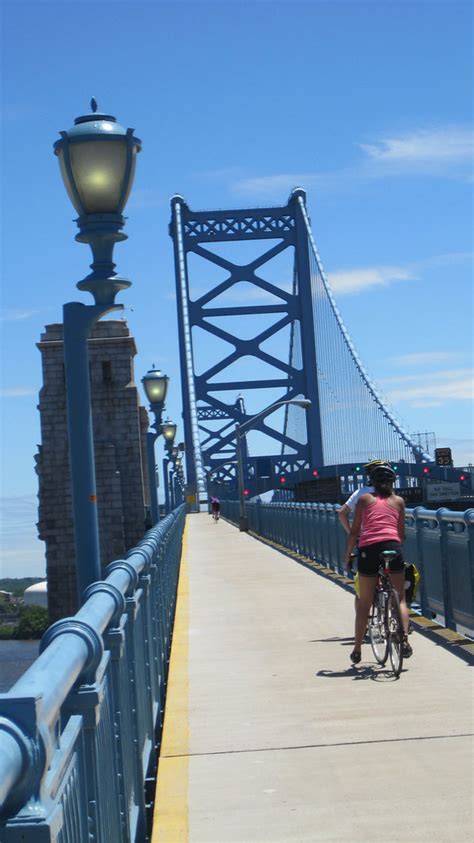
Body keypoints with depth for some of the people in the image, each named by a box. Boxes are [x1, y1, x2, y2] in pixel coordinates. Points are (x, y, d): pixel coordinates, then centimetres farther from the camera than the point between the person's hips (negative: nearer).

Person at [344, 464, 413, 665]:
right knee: (400, 598, 11)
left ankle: (357, 650, 14)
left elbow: (354, 531, 12)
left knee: (364, 603, 10)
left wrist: (347, 555, 22)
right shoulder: (398, 501, 19)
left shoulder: (364, 499, 15)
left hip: (368, 550, 0)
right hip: (392, 547, 0)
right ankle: (404, 639, -9)